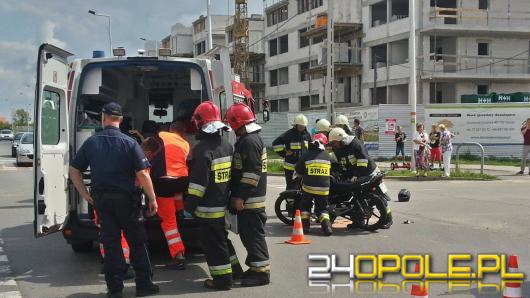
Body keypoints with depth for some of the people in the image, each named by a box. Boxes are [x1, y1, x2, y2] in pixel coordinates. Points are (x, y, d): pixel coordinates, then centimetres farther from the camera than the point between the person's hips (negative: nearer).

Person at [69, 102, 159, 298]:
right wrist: (152, 199, -7)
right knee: (137, 243, 9)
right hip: (125, 199, -3)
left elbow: (74, 170, 3)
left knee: (110, 243, 8)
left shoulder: (91, 142, 0)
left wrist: (84, 194, 9)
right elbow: (142, 174, -15)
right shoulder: (129, 143, -10)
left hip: (101, 199, 3)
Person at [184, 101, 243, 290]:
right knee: (222, 237, 22)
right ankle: (234, 269, 32)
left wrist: (189, 204, -14)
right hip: (222, 203, 8)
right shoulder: (227, 145, 7)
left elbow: (198, 181, -21)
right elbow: (232, 173, 14)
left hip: (208, 207, -8)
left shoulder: (203, 148, -19)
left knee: (213, 243, 1)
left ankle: (222, 278, 6)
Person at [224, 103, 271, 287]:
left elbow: (252, 173, -23)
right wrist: (237, 195, 24)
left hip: (250, 200, -10)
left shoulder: (250, 141, -17)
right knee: (247, 234, 15)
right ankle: (255, 267, 23)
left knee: (254, 234, -6)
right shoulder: (247, 140, 16)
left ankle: (262, 271, 0)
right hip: (248, 198, 10)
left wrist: (240, 197, -21)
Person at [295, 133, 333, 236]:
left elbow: (298, 171, 4)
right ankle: (326, 225, -8)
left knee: (306, 206, 19)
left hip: (308, 186, -2)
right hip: (324, 188, 2)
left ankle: (305, 225, 8)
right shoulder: (328, 156, 4)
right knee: (322, 208, 13)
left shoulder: (306, 155, -5)